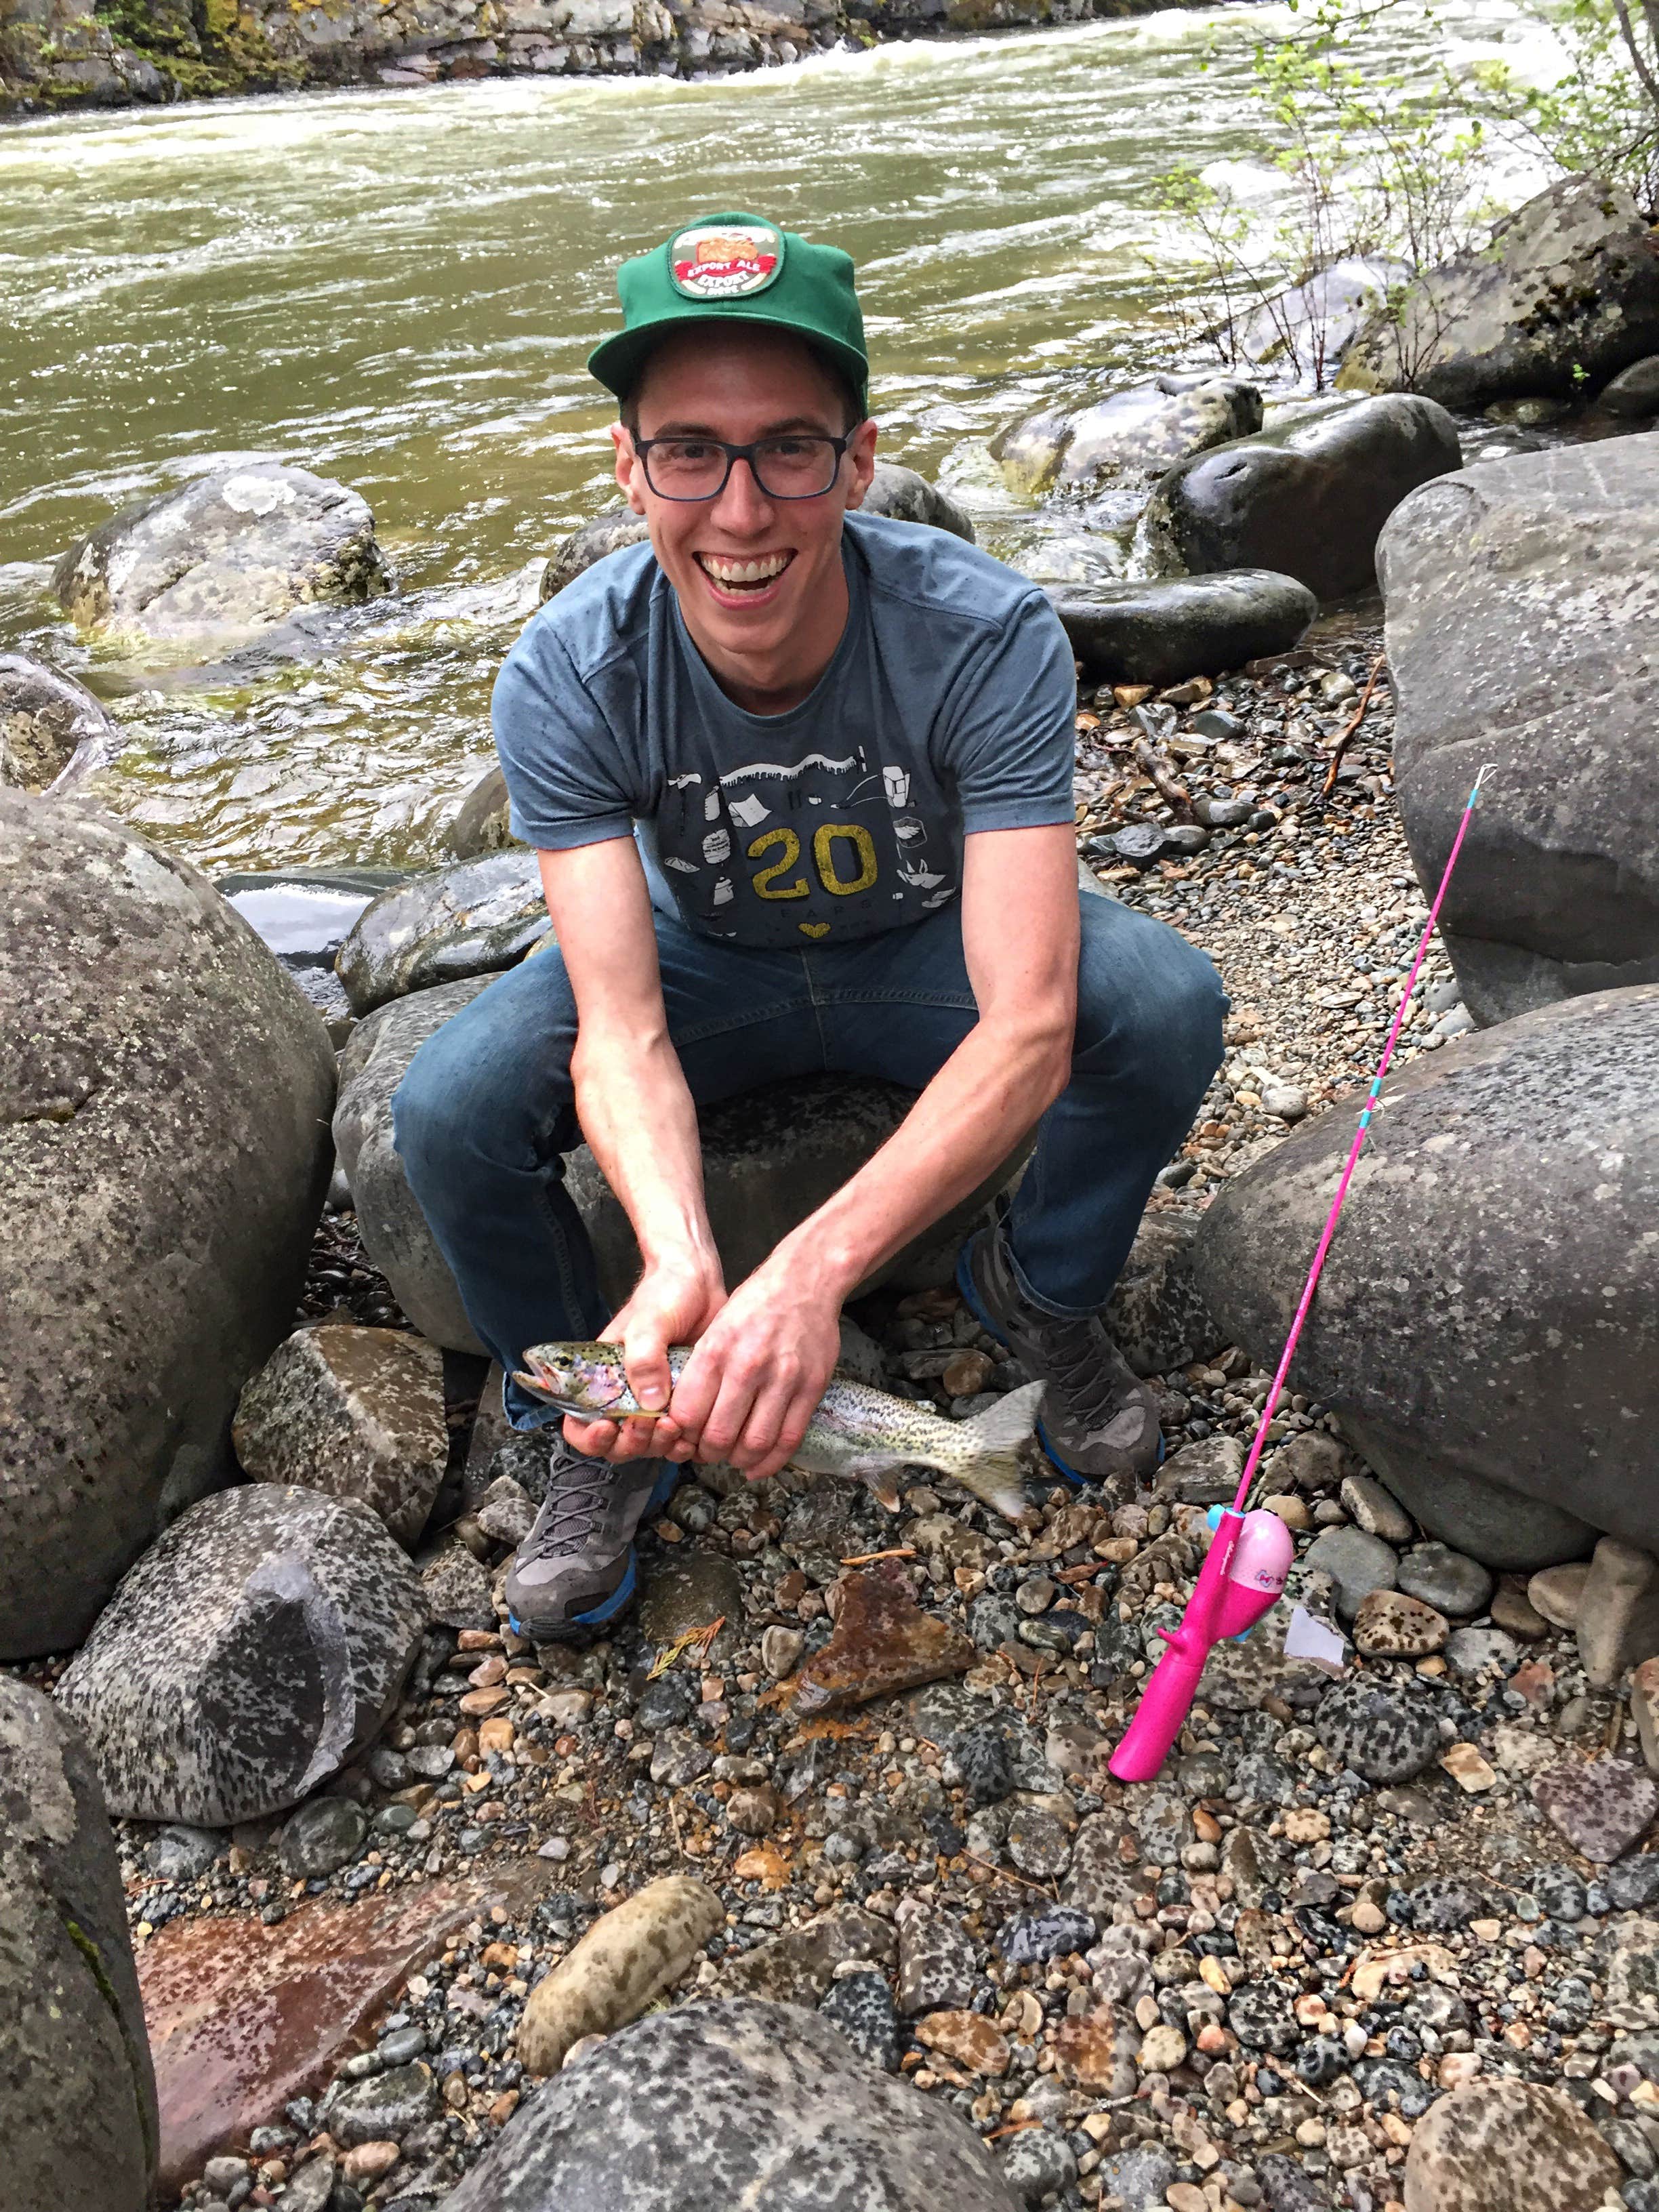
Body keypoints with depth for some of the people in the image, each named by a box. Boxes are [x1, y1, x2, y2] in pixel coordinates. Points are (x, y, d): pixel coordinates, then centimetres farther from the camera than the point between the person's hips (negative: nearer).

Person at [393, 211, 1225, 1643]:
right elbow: (620, 1029, -30)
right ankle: (598, 1417, 4)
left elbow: (1028, 1028, -38)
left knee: (1167, 1004, -30)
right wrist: (679, 1266, -50)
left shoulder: (989, 638, -31)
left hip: (928, 947, 0)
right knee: (449, 1109, -24)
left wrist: (812, 1271, -51)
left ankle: (1043, 1289, 1)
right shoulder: (570, 673, -26)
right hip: (706, 961, 1)